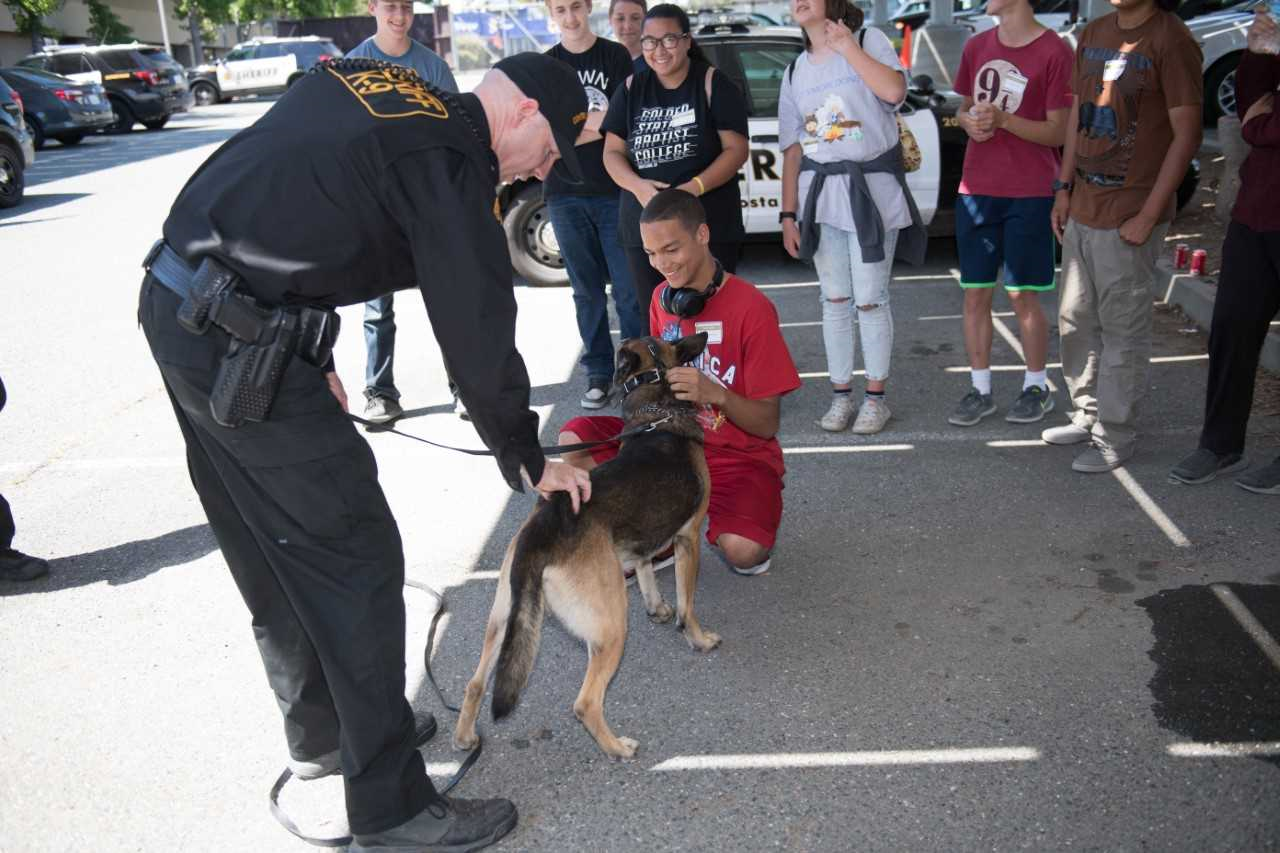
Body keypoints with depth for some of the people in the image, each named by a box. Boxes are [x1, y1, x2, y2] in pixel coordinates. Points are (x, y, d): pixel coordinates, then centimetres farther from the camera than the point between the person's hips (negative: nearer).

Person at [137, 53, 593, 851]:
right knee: (356, 561, -2)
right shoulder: (450, 164, -13)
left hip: (173, 299, 10)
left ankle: (320, 733, 38)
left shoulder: (361, 76, 13)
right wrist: (529, 461, 3)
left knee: (271, 551, 19)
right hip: (242, 349, -10)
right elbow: (480, 337, -11)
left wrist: (311, 355, 17)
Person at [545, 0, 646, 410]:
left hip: (615, 191, -2)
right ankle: (599, 373, 13)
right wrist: (598, 121, -8)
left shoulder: (616, 56, 6)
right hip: (566, 195, 2)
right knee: (587, 290, 5)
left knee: (629, 289, -6)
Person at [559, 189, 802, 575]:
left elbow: (767, 424, -15)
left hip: (740, 455, -5)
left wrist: (715, 394, -33)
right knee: (574, 440, -15)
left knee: (742, 552, -32)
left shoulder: (751, 308, -17)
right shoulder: (663, 298, 2)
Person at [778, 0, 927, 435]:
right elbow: (792, 150, 10)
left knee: (870, 299, -1)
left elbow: (894, 92, -20)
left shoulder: (869, 40, 1)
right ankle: (841, 394, 17)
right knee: (834, 299, 7)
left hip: (871, 189, -4)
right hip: (820, 193, 4)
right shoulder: (795, 72, 13)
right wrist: (788, 215, 3)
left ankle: (876, 396, 12)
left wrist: (847, 46, -11)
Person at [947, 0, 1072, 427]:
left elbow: (1058, 133, -8)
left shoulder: (1054, 51, -8)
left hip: (1029, 193, -4)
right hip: (976, 190, 5)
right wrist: (969, 121, -5)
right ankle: (980, 389, 18)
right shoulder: (976, 46, 8)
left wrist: (1003, 120, -22)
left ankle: (1036, 386, 20)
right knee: (975, 294, 6)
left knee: (1022, 295, 2)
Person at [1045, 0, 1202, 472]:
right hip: (1082, 209, 7)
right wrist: (1064, 188, 9)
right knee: (1076, 321, 15)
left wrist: (1148, 215, -16)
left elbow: (1187, 134, -13)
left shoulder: (1171, 39, -11)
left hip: (1129, 218, -7)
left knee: (1122, 330, 2)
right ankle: (1087, 414, 31)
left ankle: (1115, 436, 14)